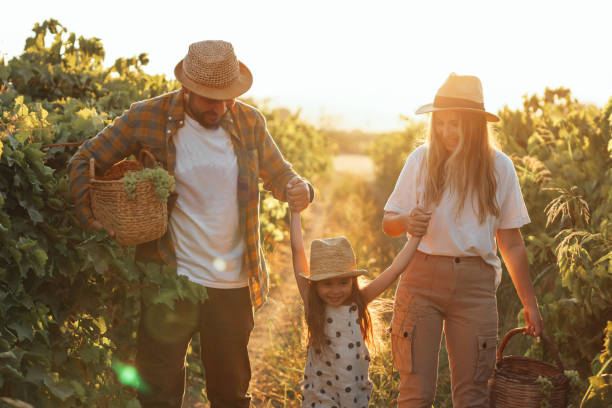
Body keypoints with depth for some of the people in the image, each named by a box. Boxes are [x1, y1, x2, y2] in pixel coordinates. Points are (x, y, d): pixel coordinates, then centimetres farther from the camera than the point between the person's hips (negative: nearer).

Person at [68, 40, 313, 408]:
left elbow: (279, 174, 10)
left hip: (233, 285, 3)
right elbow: (86, 160, 1)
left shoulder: (249, 122, 1)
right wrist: (90, 217, -10)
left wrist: (300, 190, -13)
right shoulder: (148, 118, -7)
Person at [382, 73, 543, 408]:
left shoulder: (499, 167, 4)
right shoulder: (422, 159, 2)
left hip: (475, 284, 1)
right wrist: (407, 222, -17)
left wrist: (529, 303, 9)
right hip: (423, 277, 0)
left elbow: (511, 243, 10)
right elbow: (388, 223, 6)